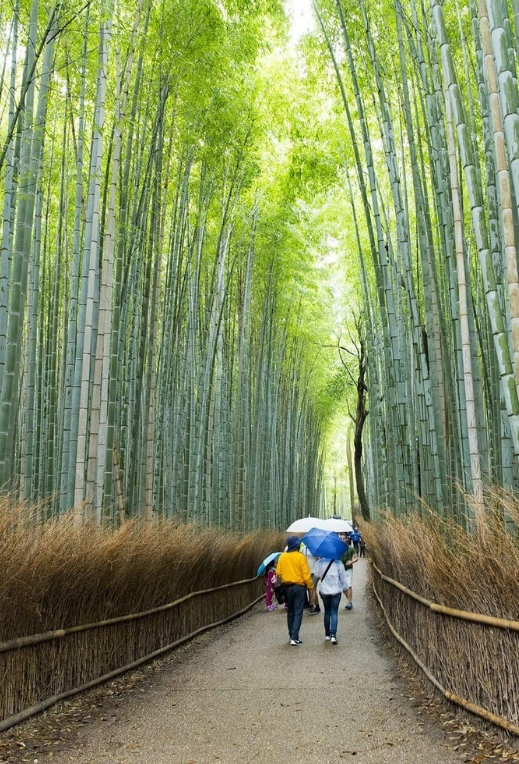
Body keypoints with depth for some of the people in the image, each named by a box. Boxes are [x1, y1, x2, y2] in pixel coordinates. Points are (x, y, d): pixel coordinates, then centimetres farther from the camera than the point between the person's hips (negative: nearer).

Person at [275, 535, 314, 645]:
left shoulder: (282, 557, -1)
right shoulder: (300, 557, -14)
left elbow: (278, 573, 4)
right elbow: (306, 574, -13)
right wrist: (311, 587, -2)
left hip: (287, 587, 4)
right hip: (299, 587, -4)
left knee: (290, 612, 18)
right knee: (298, 613, 0)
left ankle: (291, 635, 26)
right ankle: (294, 637, -7)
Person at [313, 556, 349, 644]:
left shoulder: (319, 563, -8)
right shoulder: (338, 563, -11)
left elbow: (317, 575, 2)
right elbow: (343, 578, -3)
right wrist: (345, 588, 13)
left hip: (324, 591, 2)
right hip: (336, 591, -2)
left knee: (327, 612, 15)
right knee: (334, 613, 1)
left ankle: (327, 634, 22)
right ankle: (333, 635, -10)